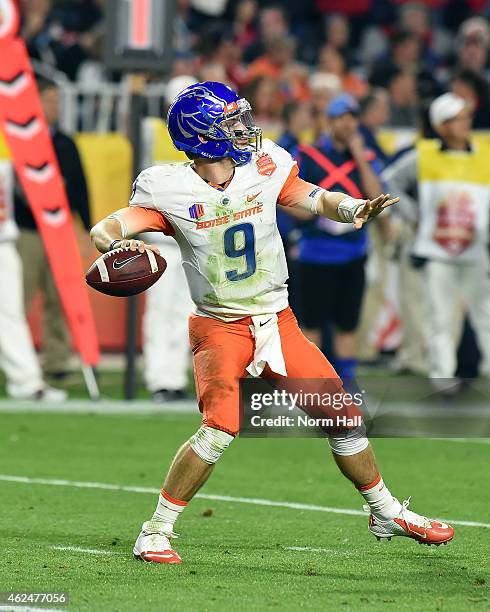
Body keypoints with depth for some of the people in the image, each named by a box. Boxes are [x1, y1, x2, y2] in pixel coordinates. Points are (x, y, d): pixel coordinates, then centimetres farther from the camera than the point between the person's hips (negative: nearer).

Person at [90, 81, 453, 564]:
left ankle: (386, 513, 28)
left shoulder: (264, 168, -3)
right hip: (220, 328, -4)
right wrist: (115, 242, -44)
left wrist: (353, 209, -26)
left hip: (278, 321, 5)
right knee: (221, 428, -24)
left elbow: (315, 199, -3)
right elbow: (104, 229, -20)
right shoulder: (171, 190, -13)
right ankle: (155, 532, -11)